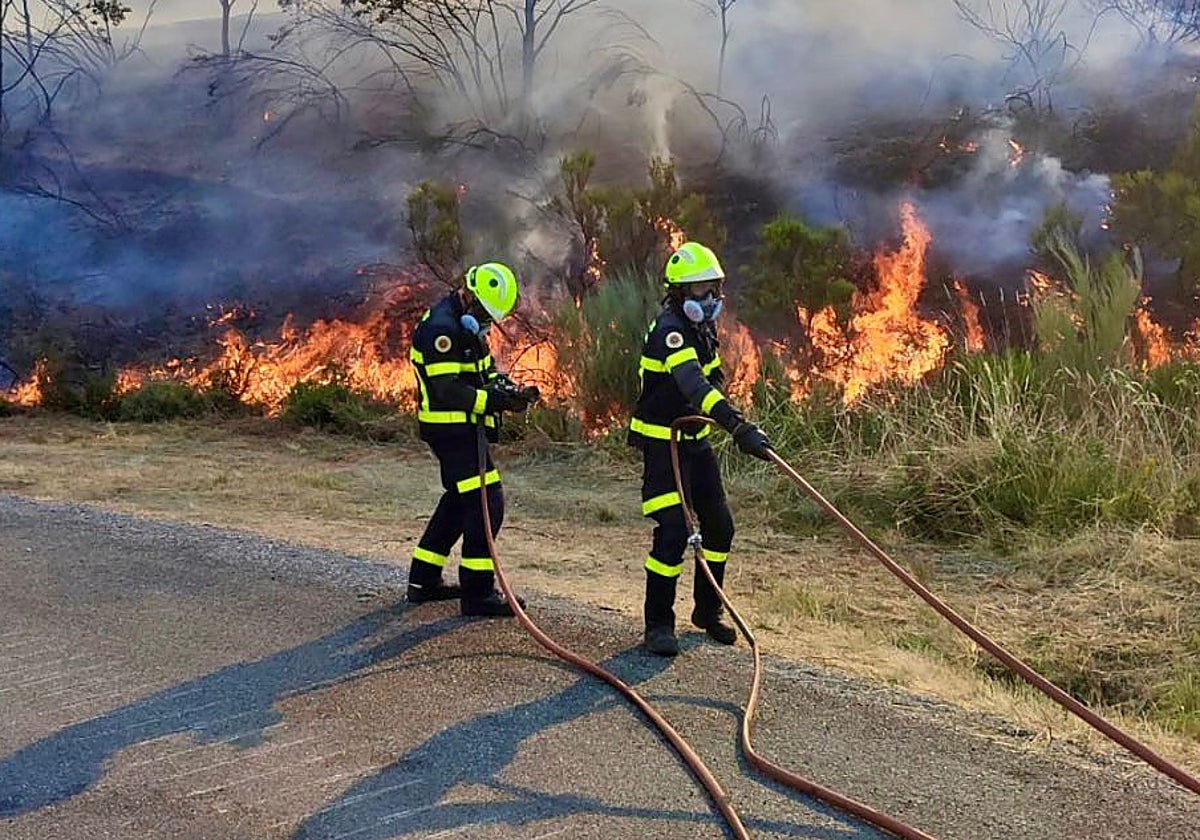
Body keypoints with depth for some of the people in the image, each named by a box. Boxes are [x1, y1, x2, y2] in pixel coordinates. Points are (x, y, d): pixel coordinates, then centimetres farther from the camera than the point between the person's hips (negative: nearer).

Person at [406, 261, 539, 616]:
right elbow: (447, 390, -26)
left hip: (463, 429, 11)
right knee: (486, 501, -10)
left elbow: (483, 368, 22)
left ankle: (423, 580, 28)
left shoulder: (466, 324, 13)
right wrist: (496, 400, -28)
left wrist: (506, 386, 3)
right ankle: (477, 592, -5)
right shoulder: (441, 327, -20)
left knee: (459, 500, 19)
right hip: (451, 429, -11)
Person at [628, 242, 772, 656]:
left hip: (696, 440, 9)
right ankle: (658, 625, -1)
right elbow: (694, 385, -40)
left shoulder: (703, 327, 6)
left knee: (719, 526, 12)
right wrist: (739, 426, -51)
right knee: (672, 533, -13)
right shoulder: (669, 330, -24)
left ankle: (708, 611, 29)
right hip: (662, 443, -9)